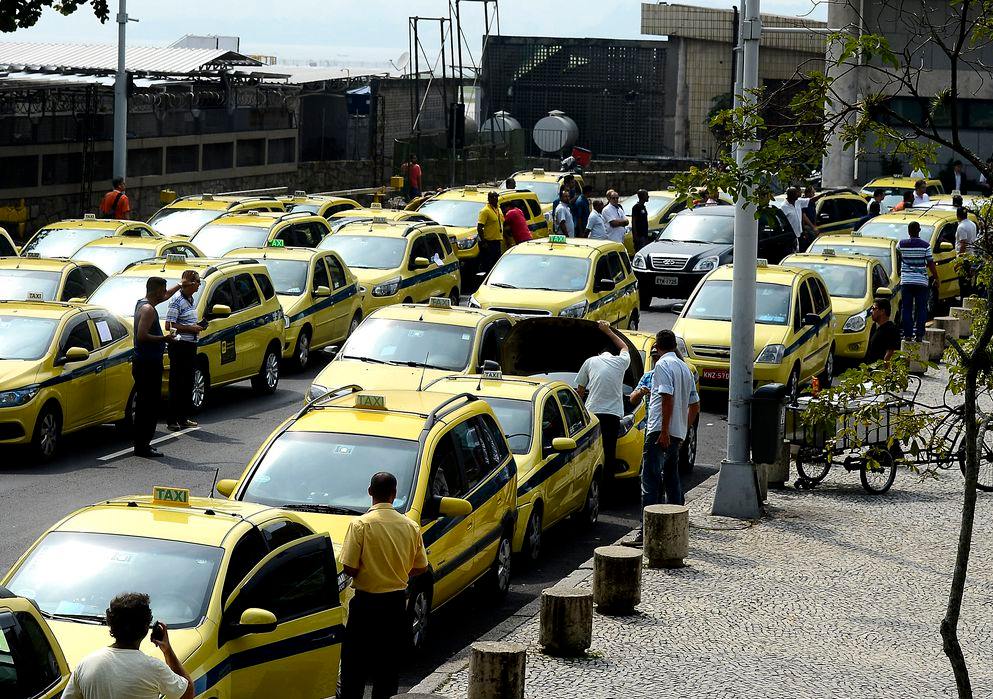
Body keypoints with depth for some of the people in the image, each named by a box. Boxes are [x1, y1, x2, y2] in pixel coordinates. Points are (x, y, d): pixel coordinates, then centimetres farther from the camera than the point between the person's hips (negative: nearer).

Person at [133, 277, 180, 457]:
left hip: (142, 362, 11)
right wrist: (164, 339, -18)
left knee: (144, 405, 15)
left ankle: (141, 444, 20)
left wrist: (180, 286, 38)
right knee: (149, 406, -8)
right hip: (148, 364, -11)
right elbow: (142, 335, -26)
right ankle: (143, 446, -8)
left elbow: (165, 296, 33)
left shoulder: (141, 304, 14)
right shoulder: (148, 309, -17)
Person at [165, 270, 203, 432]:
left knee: (188, 383, 12)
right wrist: (191, 329, -18)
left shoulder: (191, 300, 14)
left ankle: (183, 418, 20)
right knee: (176, 384, -6)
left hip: (191, 345, 9)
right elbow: (169, 326, -19)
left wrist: (197, 326, 9)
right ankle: (172, 420, -4)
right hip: (179, 345, -9)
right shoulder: (177, 300, -13)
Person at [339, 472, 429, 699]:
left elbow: (349, 567, -15)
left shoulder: (360, 524, -13)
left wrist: (365, 573, 7)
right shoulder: (410, 526, -1)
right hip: (397, 601, 4)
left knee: (353, 663, 4)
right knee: (389, 663, 12)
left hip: (367, 602, -4)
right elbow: (421, 567, 5)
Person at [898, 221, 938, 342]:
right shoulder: (925, 245, -6)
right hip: (921, 281, -1)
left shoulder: (902, 244, -2)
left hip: (906, 280, 1)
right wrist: (936, 278, 8)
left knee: (907, 309, 5)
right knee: (921, 309, 3)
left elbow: (896, 250, 21)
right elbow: (930, 264, -3)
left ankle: (907, 334, 2)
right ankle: (919, 335, -1)